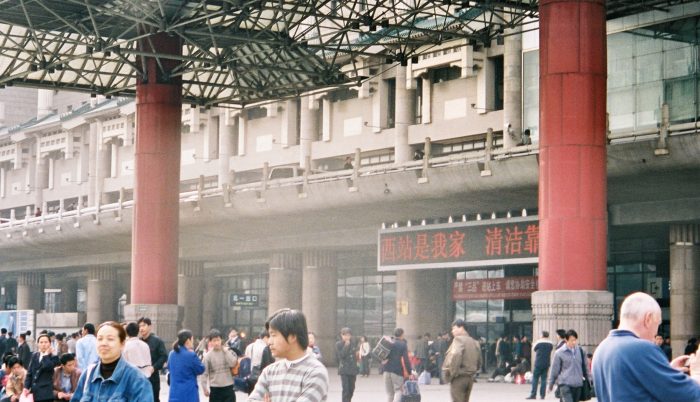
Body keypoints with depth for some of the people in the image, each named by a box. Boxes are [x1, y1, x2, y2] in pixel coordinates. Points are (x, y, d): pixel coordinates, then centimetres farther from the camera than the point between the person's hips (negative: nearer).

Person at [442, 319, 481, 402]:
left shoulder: (459, 339, -10)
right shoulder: (474, 342, 16)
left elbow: (455, 357, -26)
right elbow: (479, 363, 19)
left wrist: (450, 374, -18)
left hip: (459, 377, -8)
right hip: (470, 378, 8)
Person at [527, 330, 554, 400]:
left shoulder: (539, 342, -8)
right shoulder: (550, 344, 4)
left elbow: (533, 349, 6)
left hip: (538, 363, -4)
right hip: (546, 364, 4)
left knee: (535, 378, 0)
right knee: (544, 379, 6)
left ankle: (533, 394, -4)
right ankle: (542, 395, 2)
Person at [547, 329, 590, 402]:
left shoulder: (580, 351, 7)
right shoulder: (559, 353, -4)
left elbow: (585, 366, 17)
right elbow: (554, 369, 3)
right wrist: (551, 384, 8)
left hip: (578, 384, 5)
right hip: (565, 384, -5)